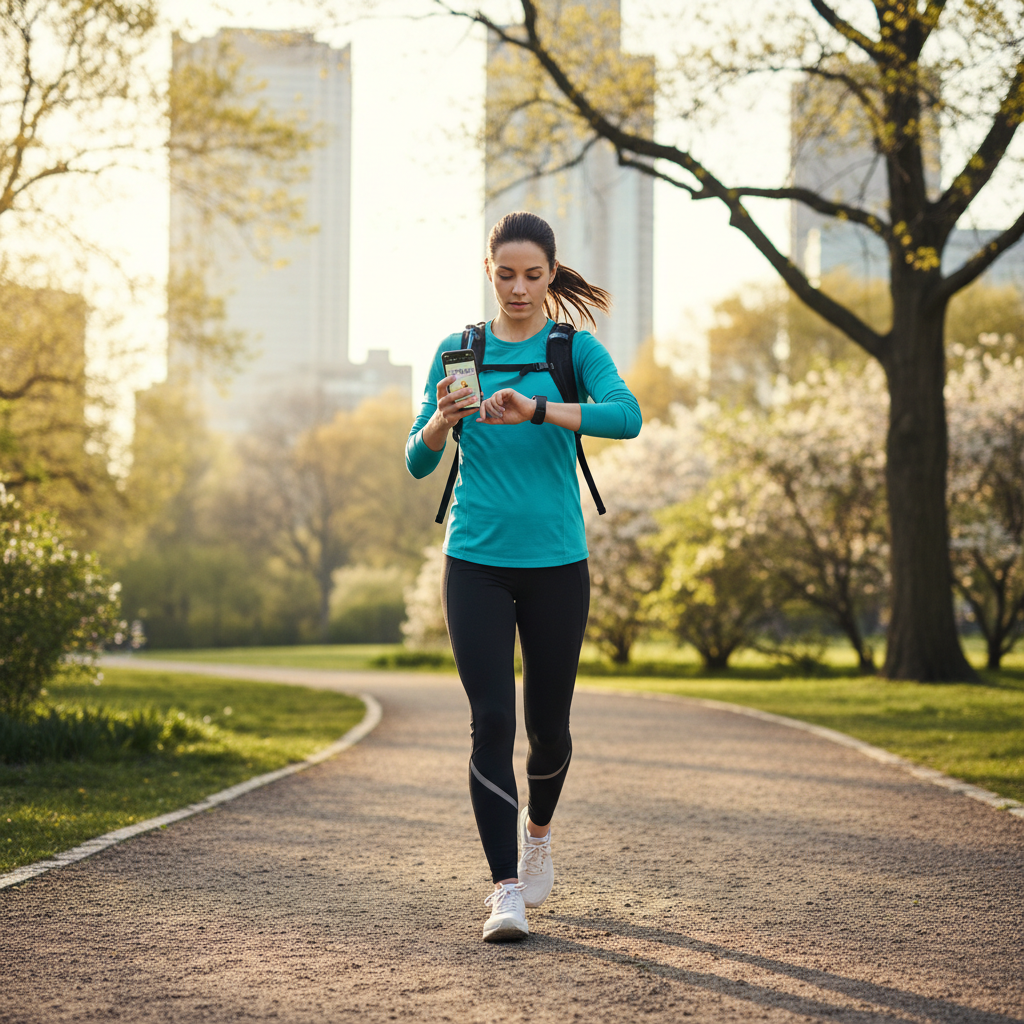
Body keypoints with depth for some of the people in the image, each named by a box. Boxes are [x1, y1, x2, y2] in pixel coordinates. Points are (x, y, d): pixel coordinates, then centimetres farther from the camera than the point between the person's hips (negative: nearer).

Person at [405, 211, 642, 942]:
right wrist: (440, 422, -19)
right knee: (492, 721, -10)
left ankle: (538, 833, 40)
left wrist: (535, 409, -33)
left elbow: (627, 416, -20)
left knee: (548, 724, 9)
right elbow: (418, 462, 3)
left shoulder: (576, 349, 0)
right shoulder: (458, 352, 6)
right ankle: (506, 890, -6)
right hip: (476, 560, 0)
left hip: (556, 561, 0)